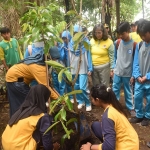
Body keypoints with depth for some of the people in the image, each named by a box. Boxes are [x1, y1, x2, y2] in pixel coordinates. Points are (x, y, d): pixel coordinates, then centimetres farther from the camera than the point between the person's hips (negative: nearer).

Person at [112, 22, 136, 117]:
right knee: (115, 90, 12)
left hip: (128, 73, -3)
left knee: (128, 91, 10)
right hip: (117, 72, 3)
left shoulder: (134, 44, -10)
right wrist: (113, 68, 6)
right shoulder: (117, 42, -1)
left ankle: (131, 108, 25)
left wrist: (133, 74, -8)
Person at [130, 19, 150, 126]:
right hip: (139, 80, 4)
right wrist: (137, 76, -7)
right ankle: (139, 115, 28)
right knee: (137, 97, 9)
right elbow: (136, 62, 4)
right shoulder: (139, 45, 3)